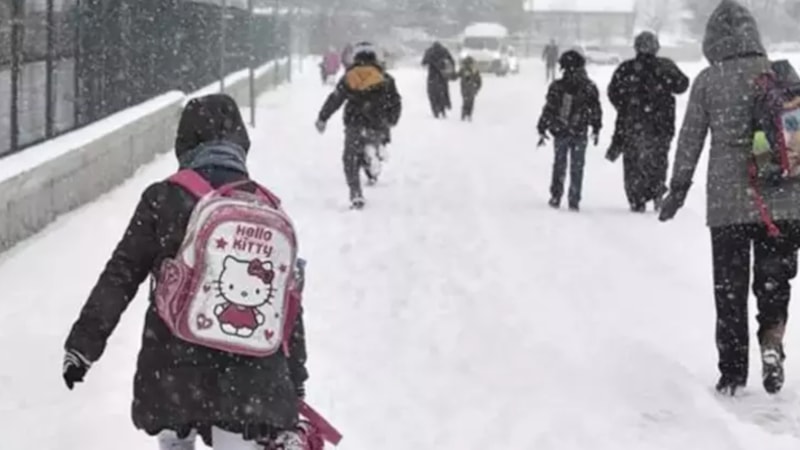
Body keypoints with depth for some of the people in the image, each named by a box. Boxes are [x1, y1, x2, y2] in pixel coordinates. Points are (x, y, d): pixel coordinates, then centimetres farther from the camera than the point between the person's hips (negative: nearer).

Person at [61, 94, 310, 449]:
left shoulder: (163, 199, -3)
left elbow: (120, 277, -3)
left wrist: (84, 343, 5)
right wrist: (295, 381, 16)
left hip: (174, 367, -1)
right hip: (250, 375, 1)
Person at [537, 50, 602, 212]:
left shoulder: (557, 87, -9)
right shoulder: (589, 88, -6)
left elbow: (548, 110, -7)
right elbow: (596, 110, 1)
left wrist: (542, 130, 1)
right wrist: (596, 130, 13)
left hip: (560, 132, 0)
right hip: (580, 133, 0)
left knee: (559, 165, 15)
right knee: (577, 168, 9)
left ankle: (556, 197, 14)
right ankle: (574, 201, 7)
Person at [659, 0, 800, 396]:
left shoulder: (708, 81, -3)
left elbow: (690, 141, 1)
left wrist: (677, 190, 11)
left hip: (727, 201, -1)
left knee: (729, 288, 9)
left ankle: (733, 373, 11)